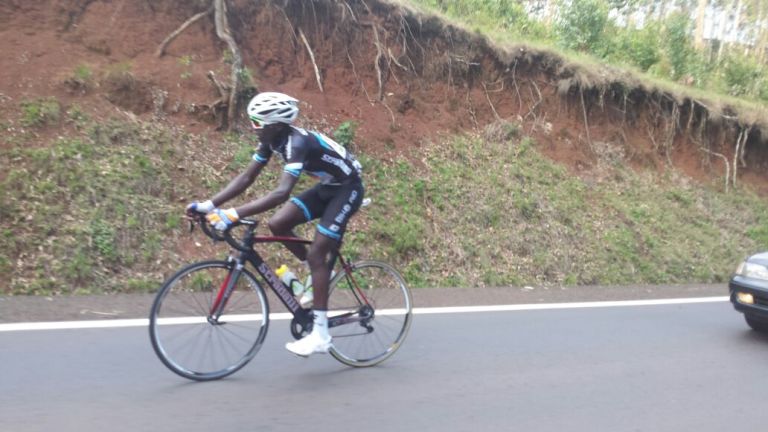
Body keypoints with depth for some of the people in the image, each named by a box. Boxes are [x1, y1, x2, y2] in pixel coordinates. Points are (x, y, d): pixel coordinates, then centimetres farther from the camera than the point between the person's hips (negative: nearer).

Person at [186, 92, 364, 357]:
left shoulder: (298, 143, -32)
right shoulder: (272, 140, -6)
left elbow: (282, 192, -45)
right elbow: (246, 178, -5)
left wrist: (234, 214, -49)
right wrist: (209, 204, -15)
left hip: (347, 188, -8)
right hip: (326, 187, 8)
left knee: (315, 254, -15)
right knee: (277, 224, -5)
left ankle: (320, 334, -9)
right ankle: (319, 272, 15)